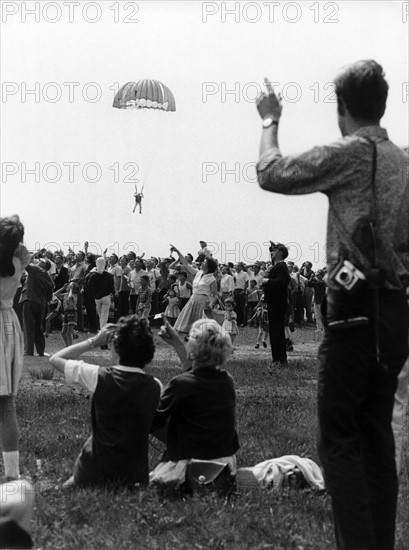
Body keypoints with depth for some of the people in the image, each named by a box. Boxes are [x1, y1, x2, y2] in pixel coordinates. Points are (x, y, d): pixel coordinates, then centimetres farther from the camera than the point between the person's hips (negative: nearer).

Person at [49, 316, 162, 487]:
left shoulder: (100, 377, -13)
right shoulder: (155, 386, -7)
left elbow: (55, 359, 0)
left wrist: (94, 341, 3)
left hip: (96, 473, -1)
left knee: (68, 488, 23)